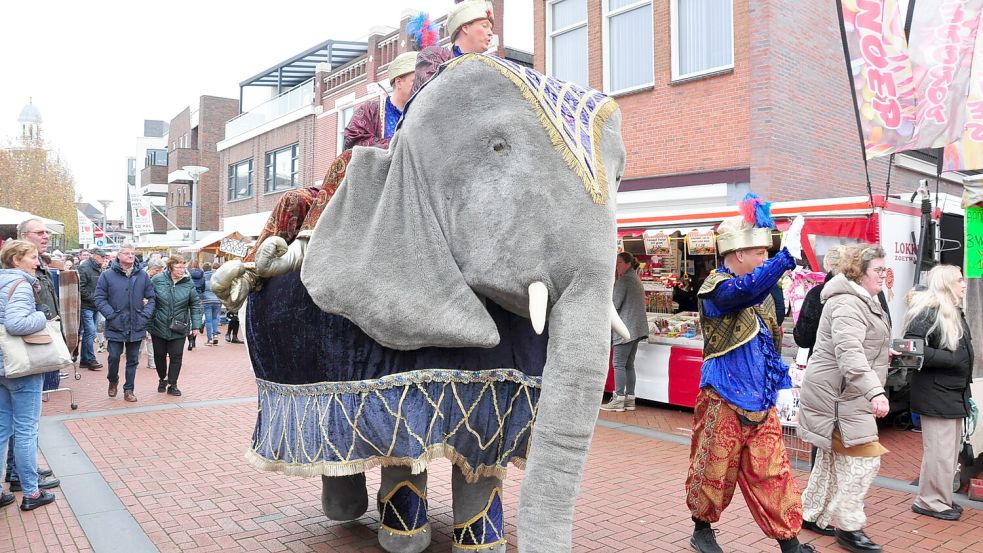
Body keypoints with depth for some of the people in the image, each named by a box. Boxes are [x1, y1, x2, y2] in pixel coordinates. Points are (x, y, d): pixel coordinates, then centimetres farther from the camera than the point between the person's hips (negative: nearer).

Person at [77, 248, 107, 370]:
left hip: (95, 306, 9)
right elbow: (81, 288, -17)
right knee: (90, 331, -10)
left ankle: (84, 360, 19)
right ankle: (90, 359, -5)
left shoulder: (99, 268, 16)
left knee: (89, 332, 12)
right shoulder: (84, 268, -11)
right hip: (86, 306, -9)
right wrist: (93, 299, -15)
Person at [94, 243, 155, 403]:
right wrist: (112, 315, -13)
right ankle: (113, 381, 31)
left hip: (136, 326, 2)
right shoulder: (107, 275, -3)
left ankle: (129, 389, 21)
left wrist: (145, 315, -4)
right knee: (114, 356, 2)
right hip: (115, 326, -2)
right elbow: (100, 298, -4)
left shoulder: (142, 276, 4)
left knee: (133, 359, 9)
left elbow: (150, 298, 9)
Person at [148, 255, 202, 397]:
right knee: (159, 355, 14)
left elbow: (195, 305, 1)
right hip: (159, 326, 0)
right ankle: (162, 379, 36)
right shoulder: (157, 280, -6)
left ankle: (172, 385, 14)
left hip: (179, 328, 0)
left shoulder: (188, 283, -4)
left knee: (176, 357, 1)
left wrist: (195, 325, -2)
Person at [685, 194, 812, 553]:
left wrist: (781, 382, 15)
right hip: (724, 400, -7)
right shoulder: (716, 287, -12)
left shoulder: (760, 293, 13)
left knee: (773, 472, 9)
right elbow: (747, 289, -36)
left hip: (760, 401, 7)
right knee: (715, 470, 7)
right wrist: (788, 255, -41)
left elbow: (771, 344, 20)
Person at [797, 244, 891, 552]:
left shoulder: (862, 300, 16)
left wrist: (881, 352, 26)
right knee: (862, 458, -7)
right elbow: (849, 352, -34)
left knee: (832, 456, 16)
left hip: (844, 393, 11)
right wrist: (875, 391, -42)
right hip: (839, 394, -11)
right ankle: (849, 527, 3)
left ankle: (812, 515, 26)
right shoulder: (847, 303, -20)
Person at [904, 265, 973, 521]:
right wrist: (950, 359, -22)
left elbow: (963, 353, 21)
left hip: (954, 394, 10)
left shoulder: (955, 313, 16)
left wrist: (966, 393, 18)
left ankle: (942, 497, 28)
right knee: (940, 451, -4)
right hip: (935, 395, -10)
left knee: (952, 450, 16)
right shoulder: (928, 312, -15)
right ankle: (931, 501, 8)